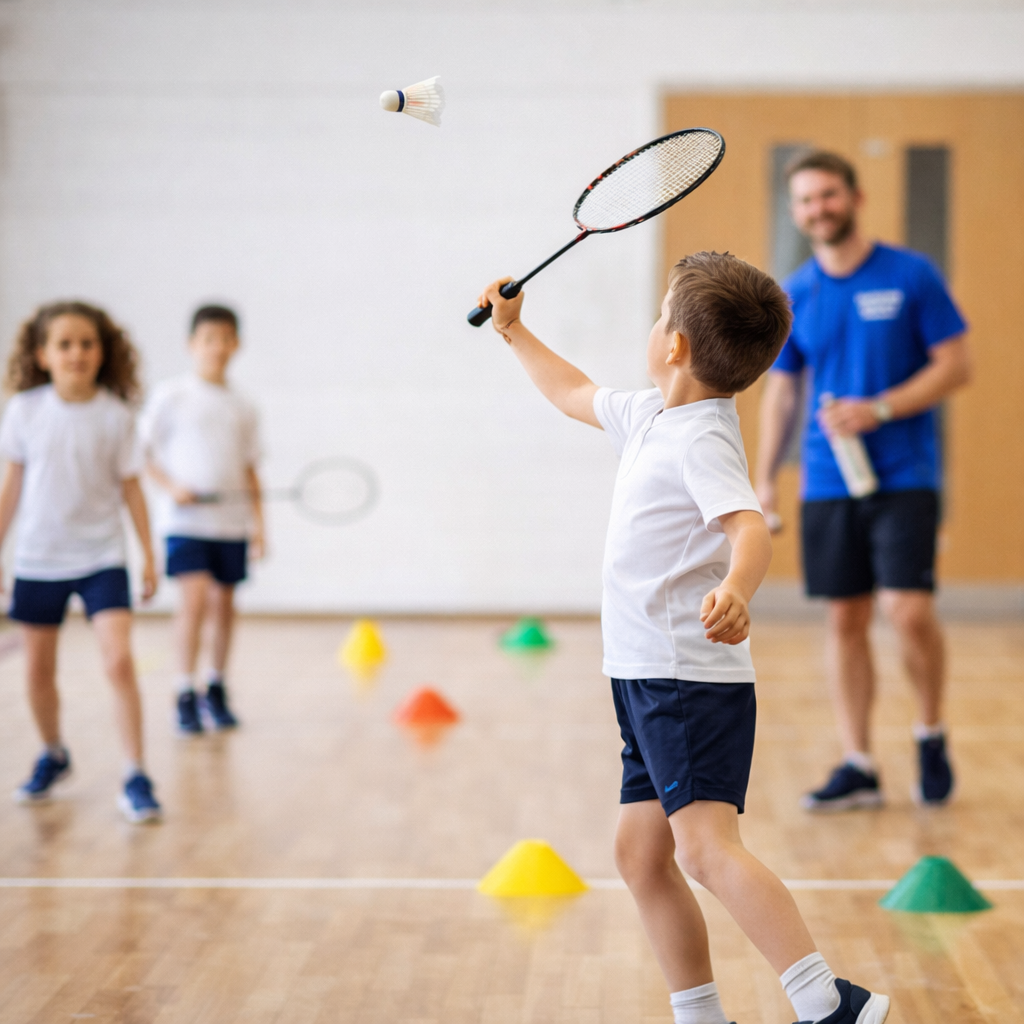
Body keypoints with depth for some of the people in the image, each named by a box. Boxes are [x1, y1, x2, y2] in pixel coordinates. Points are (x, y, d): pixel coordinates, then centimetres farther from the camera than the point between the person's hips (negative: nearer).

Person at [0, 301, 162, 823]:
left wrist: (149, 554, 2)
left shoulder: (116, 416, -5)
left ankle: (135, 778, -10)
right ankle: (53, 755, 35)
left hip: (100, 557, -2)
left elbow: (130, 487, 2)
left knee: (119, 660, -15)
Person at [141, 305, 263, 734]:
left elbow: (249, 470, 13)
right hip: (186, 519, -4)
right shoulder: (171, 395, -1)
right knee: (194, 597, -15)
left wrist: (258, 521, 6)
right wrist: (171, 485, -15)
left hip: (231, 522, 4)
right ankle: (185, 694, -7)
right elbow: (145, 452, 0)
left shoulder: (243, 409, 10)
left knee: (223, 602, 8)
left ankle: (216, 689, 23)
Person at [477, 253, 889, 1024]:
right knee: (641, 853, 14)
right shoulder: (649, 415, 13)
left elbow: (751, 528, -34)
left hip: (692, 679, -10)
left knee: (705, 845, -24)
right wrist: (514, 331, 42)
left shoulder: (701, 438, -16)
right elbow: (576, 395, 34)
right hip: (651, 679, 10)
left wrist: (735, 591, -54)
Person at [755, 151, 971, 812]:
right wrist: (765, 479, 10)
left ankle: (932, 734, 12)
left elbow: (957, 366, -4)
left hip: (904, 477, -3)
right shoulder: (793, 297, 8)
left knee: (909, 610, -14)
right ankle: (859, 768, 12)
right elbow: (782, 390, 15)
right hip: (827, 481, 4)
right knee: (845, 619, 4)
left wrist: (879, 410, -16)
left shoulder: (911, 276, -3)